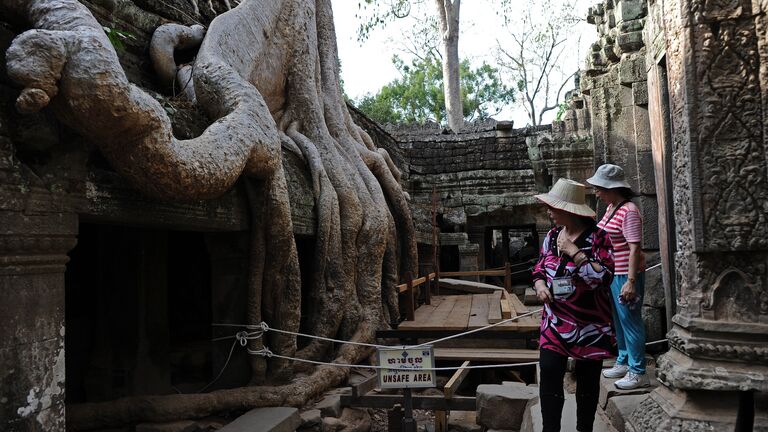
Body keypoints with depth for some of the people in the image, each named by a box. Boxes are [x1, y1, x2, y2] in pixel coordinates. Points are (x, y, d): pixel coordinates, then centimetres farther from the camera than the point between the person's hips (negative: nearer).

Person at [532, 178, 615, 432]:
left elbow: (604, 278, -22)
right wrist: (540, 285, -6)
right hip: (555, 323, 4)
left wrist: (573, 251, -23)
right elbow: (540, 269, 15)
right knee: (549, 377, -6)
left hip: (590, 326, -3)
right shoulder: (552, 236, 5)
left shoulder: (598, 238, -12)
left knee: (588, 382, 11)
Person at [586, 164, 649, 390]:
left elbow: (635, 248, -23)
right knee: (618, 320, 20)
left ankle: (638, 373, 9)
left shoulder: (629, 211, -19)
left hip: (625, 275, -10)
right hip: (611, 274, 10)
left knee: (630, 321, -2)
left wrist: (631, 281, -26)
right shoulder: (611, 208, 10)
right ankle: (624, 362, 34)